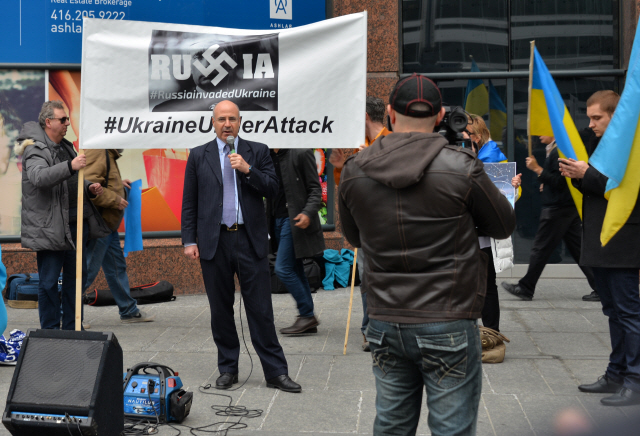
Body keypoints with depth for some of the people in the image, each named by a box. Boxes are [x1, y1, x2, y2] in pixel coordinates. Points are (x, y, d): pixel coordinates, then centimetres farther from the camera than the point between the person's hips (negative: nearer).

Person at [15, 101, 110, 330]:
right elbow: (39, 177, -30)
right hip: (50, 228, -8)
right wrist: (70, 166, -41)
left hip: (74, 225, 9)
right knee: (49, 282, -1)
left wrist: (89, 187, 9)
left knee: (76, 276, 12)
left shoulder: (65, 146, 18)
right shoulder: (35, 149, -10)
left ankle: (72, 328, 22)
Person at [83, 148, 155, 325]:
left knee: (117, 267, 16)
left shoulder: (107, 154, 16)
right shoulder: (98, 152, -17)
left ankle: (129, 311, 26)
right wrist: (115, 199, -19)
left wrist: (118, 183, 15)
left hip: (108, 224, 11)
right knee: (88, 270, -4)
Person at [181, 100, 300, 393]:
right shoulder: (198, 156, 8)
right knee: (220, 310, 8)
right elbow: (189, 203, 7)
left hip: (250, 240, -1)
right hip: (214, 242, 1)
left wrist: (248, 169, -13)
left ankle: (276, 372, 5)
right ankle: (227, 369, 20)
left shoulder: (257, 151, 8)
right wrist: (189, 241, 0)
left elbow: (273, 189, 0)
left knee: (261, 309, 0)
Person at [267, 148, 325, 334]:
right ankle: (308, 322, 16)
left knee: (283, 268, -12)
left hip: (294, 221, -7)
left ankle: (307, 314, -1)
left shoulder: (301, 154, -7)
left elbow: (315, 189, -8)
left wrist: (308, 213, -23)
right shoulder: (268, 156, 13)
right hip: (277, 220, 7)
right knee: (295, 271, 9)